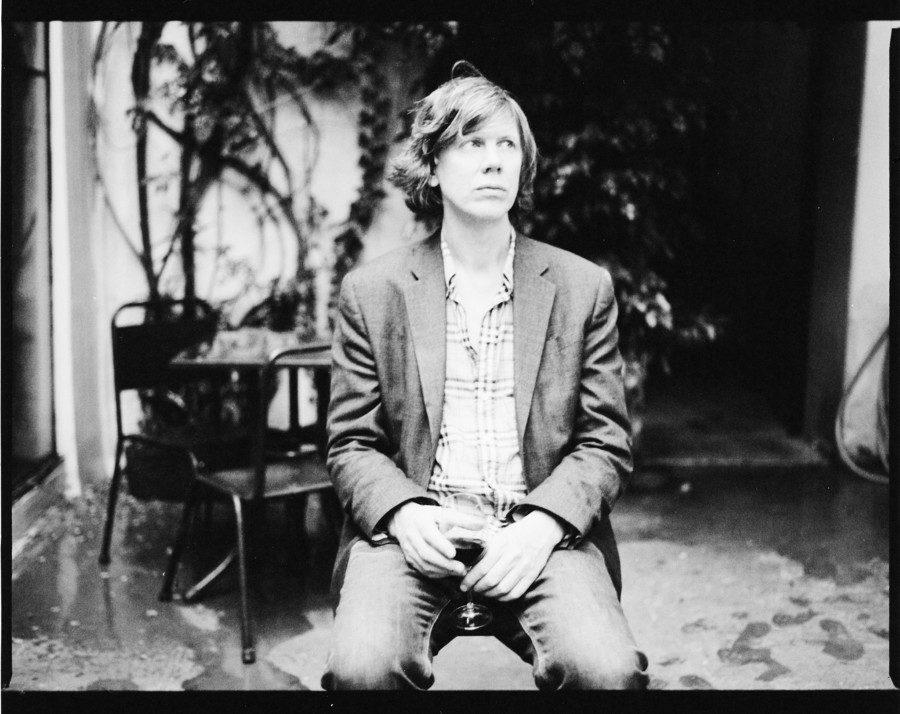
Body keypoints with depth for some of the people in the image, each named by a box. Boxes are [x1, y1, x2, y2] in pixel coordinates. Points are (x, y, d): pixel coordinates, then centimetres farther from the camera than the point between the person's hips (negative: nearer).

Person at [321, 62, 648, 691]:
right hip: (414, 533, 0)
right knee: (363, 668, -28)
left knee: (609, 673, -26)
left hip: (540, 533, 1)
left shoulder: (583, 287, 8)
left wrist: (542, 526, -12)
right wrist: (404, 513, -13)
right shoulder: (371, 292, 8)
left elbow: (606, 444, 6)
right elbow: (353, 445, 8)